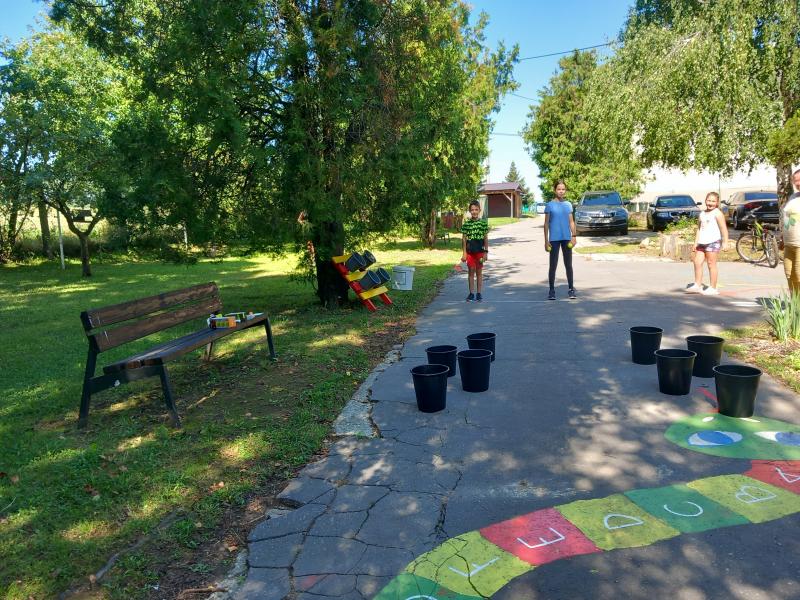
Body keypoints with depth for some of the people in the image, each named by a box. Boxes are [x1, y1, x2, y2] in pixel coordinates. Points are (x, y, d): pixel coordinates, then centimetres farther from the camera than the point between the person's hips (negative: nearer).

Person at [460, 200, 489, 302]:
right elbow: (464, 239, 2)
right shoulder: (466, 224, 1)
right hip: (470, 251, 0)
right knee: (471, 272, 5)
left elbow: (486, 238, 2)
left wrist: (486, 252, -2)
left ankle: (479, 293, 13)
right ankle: (471, 293, 11)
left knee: (479, 272, 7)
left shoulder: (483, 223, 0)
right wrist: (464, 253, -1)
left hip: (480, 251, 0)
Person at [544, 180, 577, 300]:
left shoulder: (568, 204, 9)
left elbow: (571, 221, 10)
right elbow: (546, 223, -1)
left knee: (568, 265, 7)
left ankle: (571, 289, 15)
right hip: (554, 239, -3)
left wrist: (574, 236, -1)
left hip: (566, 238, 3)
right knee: (553, 265, 1)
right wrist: (546, 240, -6)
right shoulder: (550, 205, -1)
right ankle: (552, 290, 9)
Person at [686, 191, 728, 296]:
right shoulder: (702, 214, 18)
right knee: (697, 262, 3)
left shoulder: (717, 213, -4)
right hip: (702, 243, 7)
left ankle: (713, 288, 3)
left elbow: (723, 228, -10)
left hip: (713, 242, -7)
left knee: (711, 264, -3)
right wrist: (696, 243, 17)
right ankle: (697, 285, 10)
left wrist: (725, 242, -16)